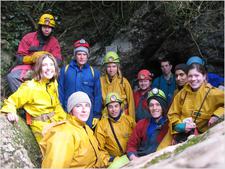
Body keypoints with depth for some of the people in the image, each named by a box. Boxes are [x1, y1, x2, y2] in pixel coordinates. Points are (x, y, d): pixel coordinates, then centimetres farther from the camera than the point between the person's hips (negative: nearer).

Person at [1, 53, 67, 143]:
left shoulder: (53, 84, 5)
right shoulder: (30, 87, -12)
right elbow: (11, 101, -6)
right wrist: (10, 112, -26)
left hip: (55, 122, 6)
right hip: (41, 126, -6)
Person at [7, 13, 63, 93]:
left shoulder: (54, 42, 3)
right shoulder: (28, 37, -1)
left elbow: (57, 60, -5)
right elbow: (20, 58, -3)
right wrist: (32, 58, -22)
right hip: (27, 67, 0)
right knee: (11, 76, -28)